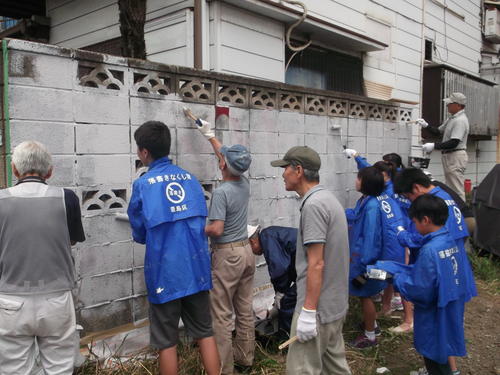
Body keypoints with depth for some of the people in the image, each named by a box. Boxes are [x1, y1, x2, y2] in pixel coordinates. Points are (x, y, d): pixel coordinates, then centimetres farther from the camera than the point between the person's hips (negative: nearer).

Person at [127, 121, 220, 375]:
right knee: (205, 333, 15)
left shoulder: (143, 185, -9)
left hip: (165, 274, -4)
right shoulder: (191, 179, 5)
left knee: (166, 342, 10)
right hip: (196, 269, 4)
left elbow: (139, 235, 1)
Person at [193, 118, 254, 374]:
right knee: (245, 310, 15)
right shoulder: (244, 184, 4)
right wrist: (210, 136, 30)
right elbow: (228, 156, 20)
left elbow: (216, 229, -24)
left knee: (222, 315, 1)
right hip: (246, 250, 8)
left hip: (227, 255, -8)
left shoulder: (221, 192, -19)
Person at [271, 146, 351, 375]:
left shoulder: (313, 205, -19)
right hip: (334, 303, 10)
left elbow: (316, 263, -22)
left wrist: (308, 311, -20)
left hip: (318, 307, -10)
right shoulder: (328, 198, 11)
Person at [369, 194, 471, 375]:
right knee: (440, 357, 26)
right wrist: (393, 268, 4)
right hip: (450, 311, 8)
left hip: (435, 318, -8)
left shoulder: (430, 250, -28)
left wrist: (397, 279, -9)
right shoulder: (449, 241, -1)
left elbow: (421, 292, -25)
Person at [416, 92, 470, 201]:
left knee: (457, 190, -10)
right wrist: (426, 125, 6)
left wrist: (434, 146, -23)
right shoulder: (452, 119, 16)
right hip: (449, 156, 11)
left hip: (456, 156, -11)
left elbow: (454, 143, -24)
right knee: (450, 188, 16)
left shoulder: (460, 120, -16)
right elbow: (437, 131, 21)